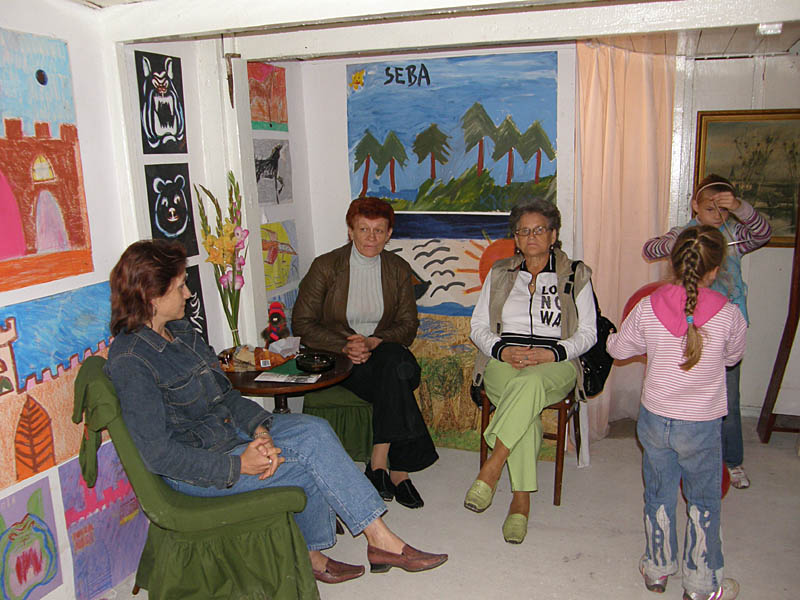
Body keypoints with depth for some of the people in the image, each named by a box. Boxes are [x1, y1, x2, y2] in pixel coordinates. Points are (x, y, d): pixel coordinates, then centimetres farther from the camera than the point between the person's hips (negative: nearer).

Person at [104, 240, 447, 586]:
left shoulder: (180, 331, 6)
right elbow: (158, 454, -23)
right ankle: (383, 542, -4)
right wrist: (238, 466, -23)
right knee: (316, 455, -17)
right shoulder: (131, 361, -21)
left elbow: (223, 393, 9)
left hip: (229, 429, 8)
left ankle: (311, 554, -3)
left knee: (314, 430, -13)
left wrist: (259, 430, -9)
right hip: (192, 470, -8)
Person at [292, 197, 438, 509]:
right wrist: (345, 345, -19)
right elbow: (302, 323, -4)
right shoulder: (326, 266, -2)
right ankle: (398, 469, -24)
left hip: (384, 353, 3)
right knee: (396, 380, -31)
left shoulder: (399, 269, 7)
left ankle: (379, 462, -31)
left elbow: (408, 325, 5)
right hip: (337, 361, -3)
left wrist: (374, 342, -16)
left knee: (394, 360, -35)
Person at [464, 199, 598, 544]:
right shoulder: (500, 273, 17)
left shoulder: (576, 275, 12)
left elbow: (587, 333, 5)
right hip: (503, 363, 1)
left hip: (555, 365, -1)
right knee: (527, 410, -34)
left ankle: (491, 468, -36)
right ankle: (521, 501, -28)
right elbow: (478, 325, 12)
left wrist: (552, 353, -13)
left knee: (530, 382, -39)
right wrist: (502, 350, -9)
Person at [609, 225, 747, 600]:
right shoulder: (728, 316, -16)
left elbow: (619, 348, 2)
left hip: (654, 420, 2)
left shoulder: (647, 308, -13)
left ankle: (657, 570, 37)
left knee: (658, 497, 20)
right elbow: (732, 356, 4)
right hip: (702, 427, -2)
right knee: (703, 503, 18)